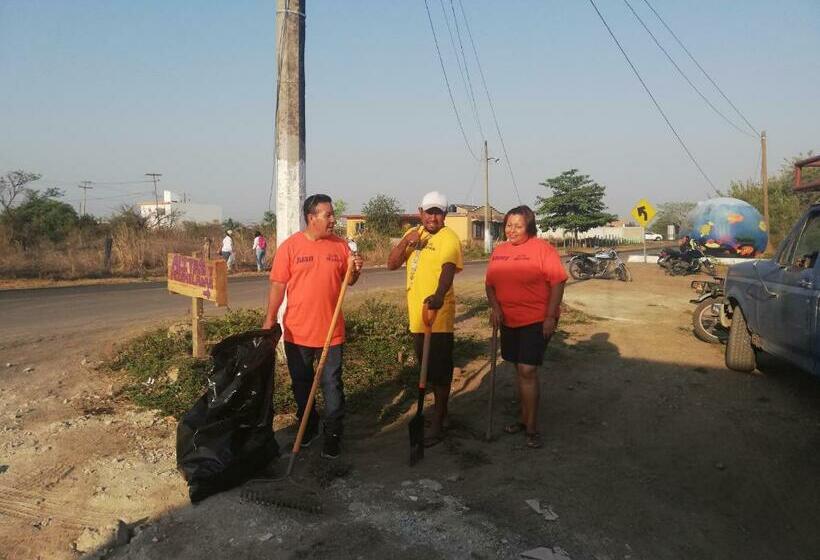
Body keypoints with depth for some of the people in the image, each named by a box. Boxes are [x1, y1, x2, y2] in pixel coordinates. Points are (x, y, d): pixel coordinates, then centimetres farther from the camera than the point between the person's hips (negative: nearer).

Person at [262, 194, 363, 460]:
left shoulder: (340, 245, 1)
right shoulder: (290, 246, -6)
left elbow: (348, 281, 10)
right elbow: (278, 285, -5)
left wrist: (356, 270, -12)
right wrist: (270, 320, -7)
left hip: (331, 331, 1)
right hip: (297, 331, 0)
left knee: (332, 385, 7)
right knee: (301, 384, 16)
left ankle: (333, 434, 19)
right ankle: (308, 427, 36)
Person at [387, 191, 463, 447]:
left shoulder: (448, 238, -13)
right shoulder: (413, 234, 11)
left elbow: (448, 269, -31)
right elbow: (392, 264, 3)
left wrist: (439, 295, -50)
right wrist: (405, 241, -15)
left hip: (438, 313, -8)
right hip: (416, 313, 8)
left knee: (440, 368, 0)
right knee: (427, 366, 20)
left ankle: (437, 423, 9)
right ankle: (441, 408, 38)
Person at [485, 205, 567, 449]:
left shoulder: (542, 248, -10)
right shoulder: (499, 251, 8)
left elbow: (557, 282, -12)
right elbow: (490, 283, 12)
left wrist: (550, 316, -17)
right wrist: (494, 307, -5)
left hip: (537, 321, -6)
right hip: (508, 320, 6)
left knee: (527, 370, -10)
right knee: (519, 369, 15)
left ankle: (532, 427, 3)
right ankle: (524, 418, 29)